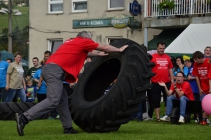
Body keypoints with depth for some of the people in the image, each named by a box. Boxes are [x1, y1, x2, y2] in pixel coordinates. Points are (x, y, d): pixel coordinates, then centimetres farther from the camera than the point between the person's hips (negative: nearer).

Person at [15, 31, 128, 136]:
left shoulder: (73, 43, 31)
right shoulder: (83, 42, 10)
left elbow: (85, 52, 53)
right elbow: (104, 48, 19)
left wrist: (98, 54, 63)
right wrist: (119, 50, 32)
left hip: (49, 68, 10)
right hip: (55, 70, -10)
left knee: (62, 99, 14)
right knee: (53, 101, -18)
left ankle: (68, 127, 14)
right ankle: (24, 117, -28)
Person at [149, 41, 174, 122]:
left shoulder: (167, 57, 11)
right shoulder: (152, 57, -1)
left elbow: (170, 69, 16)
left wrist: (172, 79, 11)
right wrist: (149, 80, -8)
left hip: (167, 82, 3)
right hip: (156, 82, -3)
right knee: (156, 100, 3)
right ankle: (158, 117, 8)